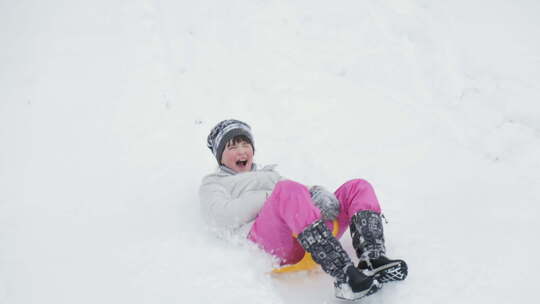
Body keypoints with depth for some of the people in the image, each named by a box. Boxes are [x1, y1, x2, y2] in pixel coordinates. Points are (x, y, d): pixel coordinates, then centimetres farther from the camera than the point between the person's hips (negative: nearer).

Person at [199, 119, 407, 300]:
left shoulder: (269, 172, 41)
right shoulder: (213, 183, 24)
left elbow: (305, 193, 24)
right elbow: (222, 216, 0)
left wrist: (319, 195, -2)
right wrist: (271, 196, -7)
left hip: (315, 230, 7)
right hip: (267, 235, -6)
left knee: (358, 187, -6)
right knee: (288, 189, -35)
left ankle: (372, 260, -33)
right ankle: (346, 277, -48)